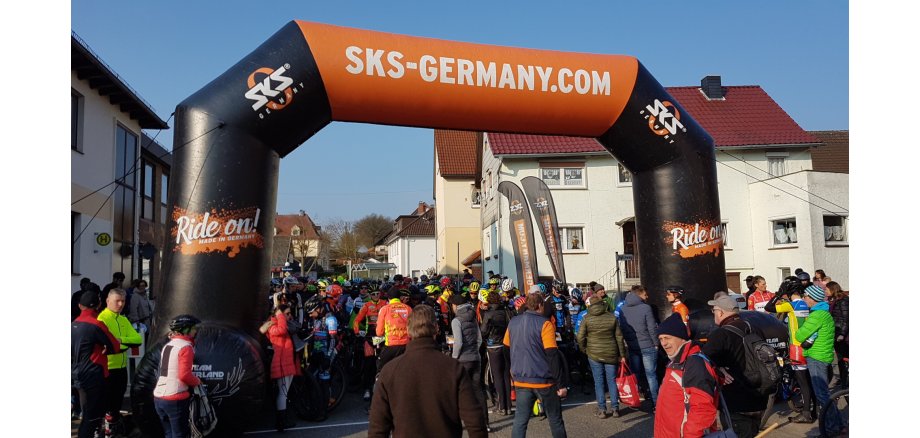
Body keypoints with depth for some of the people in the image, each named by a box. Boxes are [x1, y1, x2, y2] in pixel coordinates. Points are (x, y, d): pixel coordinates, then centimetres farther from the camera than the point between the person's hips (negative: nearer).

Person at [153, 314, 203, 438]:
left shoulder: (167, 345, 15)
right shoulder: (186, 346, -12)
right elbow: (184, 375, -20)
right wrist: (197, 381, -3)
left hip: (158, 398, 8)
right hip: (175, 399, -8)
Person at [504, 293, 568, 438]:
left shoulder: (513, 323, 4)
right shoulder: (544, 324, -12)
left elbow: (506, 348, 14)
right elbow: (553, 355, -15)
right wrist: (561, 384, -12)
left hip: (521, 381, 4)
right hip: (543, 381, -4)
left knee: (520, 420, 8)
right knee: (555, 420, 10)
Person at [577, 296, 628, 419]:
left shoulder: (587, 319, -4)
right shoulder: (612, 317, 1)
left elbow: (580, 337, -7)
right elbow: (619, 337, 2)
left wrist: (584, 349, 10)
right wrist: (622, 354, 7)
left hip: (594, 354, -1)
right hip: (611, 354, 2)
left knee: (598, 382, 5)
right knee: (612, 381, 10)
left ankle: (602, 410, 6)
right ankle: (615, 408, 12)